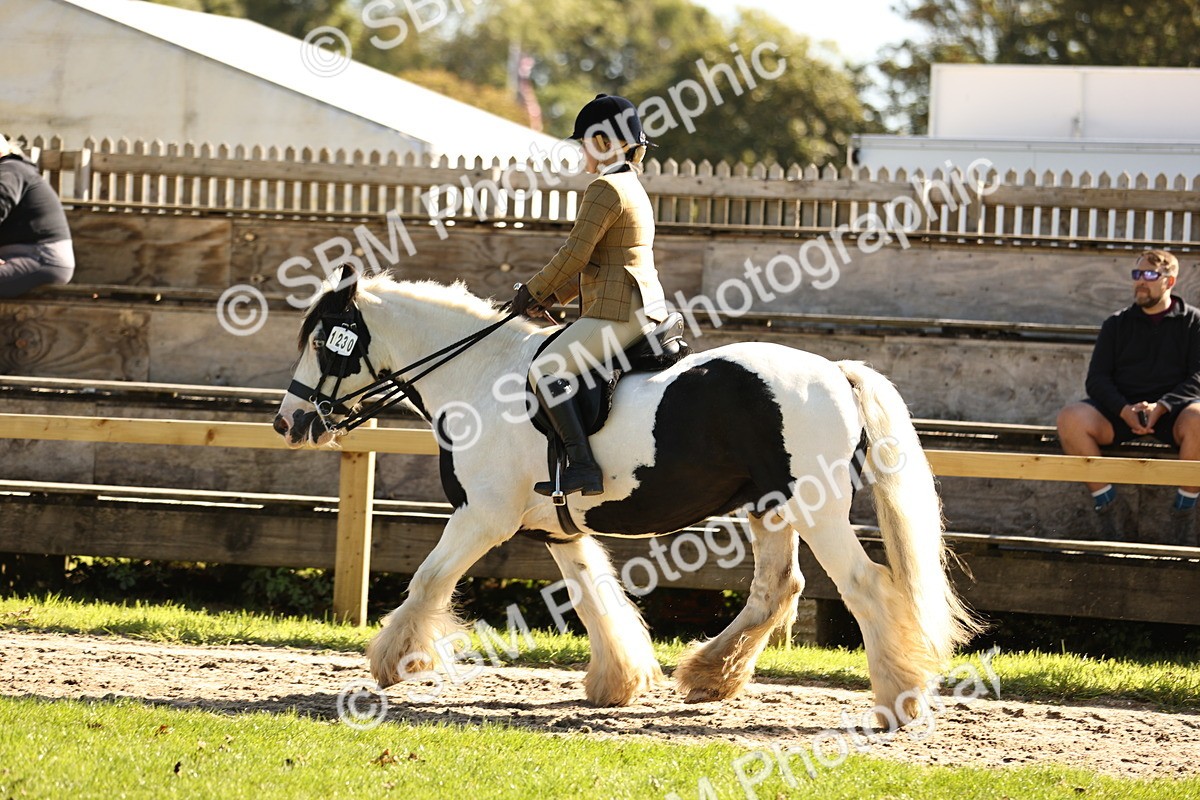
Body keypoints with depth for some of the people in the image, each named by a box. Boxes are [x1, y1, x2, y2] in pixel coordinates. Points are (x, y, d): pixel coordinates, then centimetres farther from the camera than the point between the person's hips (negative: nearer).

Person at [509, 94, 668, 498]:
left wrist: (532, 291, 0)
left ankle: (582, 465, -29)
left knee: (546, 369, -18)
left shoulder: (606, 190, -11)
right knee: (555, 369, 24)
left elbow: (574, 256, -14)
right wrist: (552, 296, 19)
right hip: (646, 309, 11)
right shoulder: (633, 188, 21)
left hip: (618, 313, -11)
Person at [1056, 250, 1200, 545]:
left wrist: (1161, 407, -19)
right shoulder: (1117, 325, 17)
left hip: (1172, 410, -2)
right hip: (1121, 409, 2)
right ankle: (1108, 507, -17)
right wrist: (1124, 410, -14)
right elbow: (1097, 379, 8)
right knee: (1071, 419, -28)